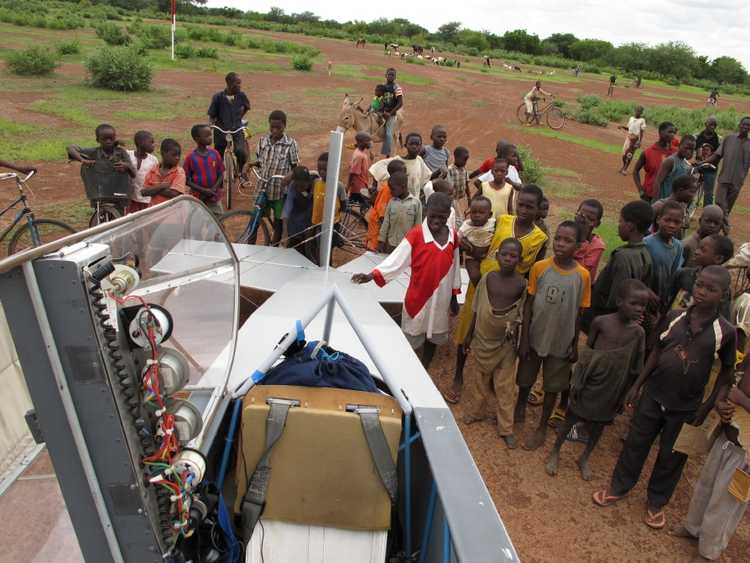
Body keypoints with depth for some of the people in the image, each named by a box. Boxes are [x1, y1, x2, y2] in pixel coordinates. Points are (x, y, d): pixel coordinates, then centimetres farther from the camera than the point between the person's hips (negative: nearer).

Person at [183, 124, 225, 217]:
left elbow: (221, 174, 3)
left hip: (214, 198, 2)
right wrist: (203, 190, -17)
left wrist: (214, 189, -14)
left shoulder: (215, 153, -2)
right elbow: (187, 180, -6)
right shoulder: (190, 157, -10)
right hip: (197, 198, -2)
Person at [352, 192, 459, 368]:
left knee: (433, 337, 18)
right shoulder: (415, 234, -15)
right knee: (410, 341, 8)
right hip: (418, 297, -4)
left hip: (441, 299, 4)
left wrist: (454, 296, 12)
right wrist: (372, 276, -33)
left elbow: (454, 268, 7)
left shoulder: (453, 237, -2)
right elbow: (397, 259, -21)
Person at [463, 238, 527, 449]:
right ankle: (477, 411, 41)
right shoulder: (487, 278, -8)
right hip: (483, 339, 2)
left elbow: (521, 316, -5)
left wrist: (518, 344, -5)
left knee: (505, 386, 9)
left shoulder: (522, 284, -12)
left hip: (506, 343, -2)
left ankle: (506, 428, 22)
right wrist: (470, 337, 4)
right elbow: (477, 310, 0)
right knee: (480, 380, 19)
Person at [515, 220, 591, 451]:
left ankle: (542, 427, 34)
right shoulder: (539, 267, -12)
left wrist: (574, 345, 1)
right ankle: (520, 407, 48)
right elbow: (528, 305, -6)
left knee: (553, 386, 14)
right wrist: (523, 339, -6)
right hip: (534, 337, 0)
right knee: (525, 379, 19)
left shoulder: (583, 275, -11)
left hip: (561, 342, 0)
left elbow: (579, 313, -2)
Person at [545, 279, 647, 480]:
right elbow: (586, 353, -6)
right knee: (571, 418, 12)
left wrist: (625, 395, 3)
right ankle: (555, 453, 33)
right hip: (591, 382, -2)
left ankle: (584, 459, 39)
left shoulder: (638, 332, -9)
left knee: (598, 425, 17)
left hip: (612, 388, 2)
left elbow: (635, 368, -1)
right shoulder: (601, 322, -15)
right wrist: (577, 381, -5)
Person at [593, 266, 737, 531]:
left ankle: (656, 502, 37)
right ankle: (618, 487, 36)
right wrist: (637, 385, 5)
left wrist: (706, 409, -6)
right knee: (635, 444, 15)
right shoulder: (674, 317, -6)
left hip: (686, 407, -2)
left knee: (671, 457, 15)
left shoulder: (726, 332, -13)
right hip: (653, 395, 2)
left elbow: (726, 374, -3)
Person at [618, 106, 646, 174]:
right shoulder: (631, 118, 10)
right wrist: (623, 127, -1)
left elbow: (642, 132, -7)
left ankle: (625, 169, 10)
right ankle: (623, 166, 29)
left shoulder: (642, 120, -6)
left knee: (630, 155, -1)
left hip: (636, 139, -4)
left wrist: (640, 141, -13)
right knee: (624, 154, 4)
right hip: (629, 137, 4)